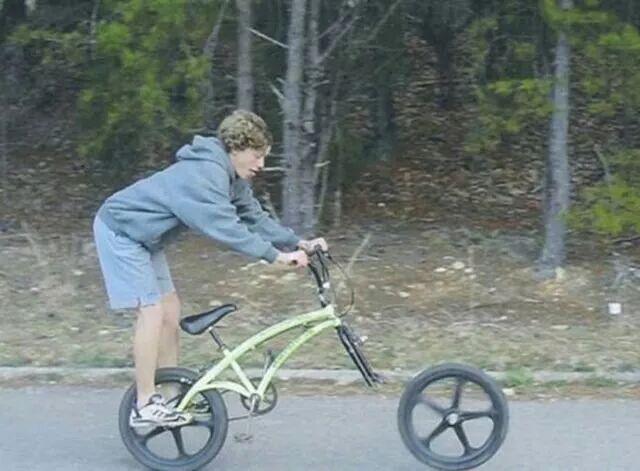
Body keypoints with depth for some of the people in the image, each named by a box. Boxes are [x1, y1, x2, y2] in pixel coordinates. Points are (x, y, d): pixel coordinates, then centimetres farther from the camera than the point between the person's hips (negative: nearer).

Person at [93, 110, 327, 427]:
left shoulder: (230, 177, 3)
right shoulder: (204, 173, -29)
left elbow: (253, 217, 2)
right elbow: (225, 227, -37)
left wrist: (298, 243, -8)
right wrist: (277, 256, -37)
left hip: (141, 235, 10)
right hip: (121, 230, -10)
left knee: (170, 310, 8)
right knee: (152, 310, -13)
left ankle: (169, 395, 16)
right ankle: (145, 406, -7)